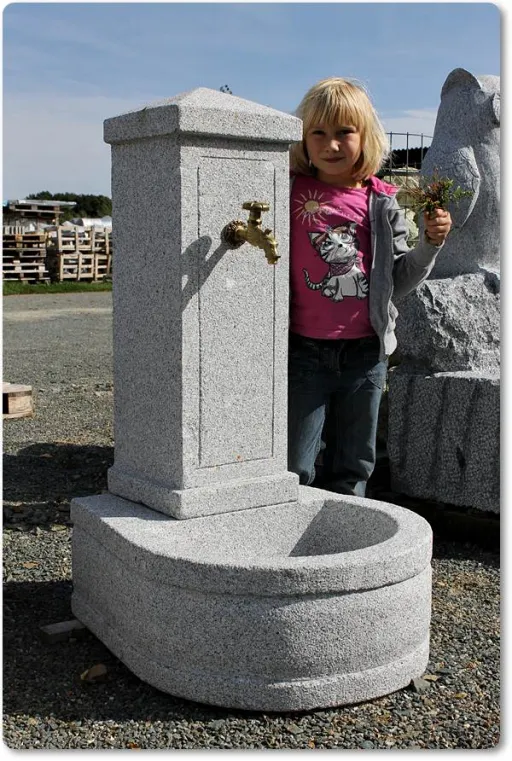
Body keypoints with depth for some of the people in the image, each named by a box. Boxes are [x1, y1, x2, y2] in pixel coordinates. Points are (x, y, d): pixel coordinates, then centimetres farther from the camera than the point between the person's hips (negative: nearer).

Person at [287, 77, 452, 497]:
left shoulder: (382, 203, 4)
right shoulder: (289, 193, -2)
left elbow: (398, 283, 9)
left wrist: (431, 244, -4)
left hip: (366, 353, 3)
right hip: (304, 351, -2)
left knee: (353, 469, 16)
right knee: (293, 471, 3)